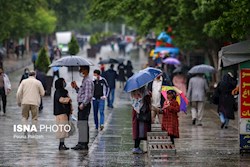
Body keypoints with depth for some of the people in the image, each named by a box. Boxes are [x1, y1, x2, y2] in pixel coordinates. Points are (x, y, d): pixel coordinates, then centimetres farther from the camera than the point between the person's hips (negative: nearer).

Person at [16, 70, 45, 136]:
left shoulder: (24, 81, 5)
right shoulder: (38, 82, 2)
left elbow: (19, 92, -1)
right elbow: (42, 93, 4)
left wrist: (19, 101, 8)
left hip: (25, 102, 1)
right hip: (35, 103, -1)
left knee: (25, 116, 14)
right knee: (34, 118, 10)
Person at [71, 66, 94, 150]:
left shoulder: (88, 81, -13)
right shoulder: (84, 80, 20)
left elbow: (88, 95, -21)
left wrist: (83, 104, -27)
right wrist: (76, 87, 13)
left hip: (85, 105, -11)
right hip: (81, 104, 11)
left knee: (83, 124, -12)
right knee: (81, 124, 12)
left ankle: (83, 143, -13)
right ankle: (83, 143, 16)